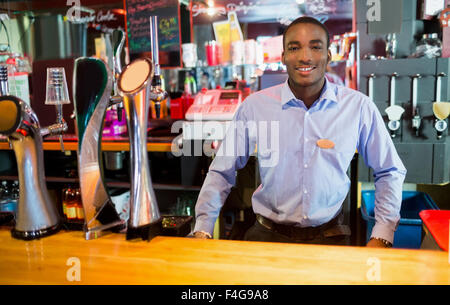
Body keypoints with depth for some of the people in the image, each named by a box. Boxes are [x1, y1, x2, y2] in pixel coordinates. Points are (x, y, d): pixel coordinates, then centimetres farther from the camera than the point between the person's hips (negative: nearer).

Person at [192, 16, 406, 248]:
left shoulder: (359, 107, -5)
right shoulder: (253, 107, -6)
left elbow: (390, 172, 7)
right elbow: (221, 172, 3)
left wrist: (381, 237, -2)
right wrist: (202, 231, -7)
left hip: (330, 236, 1)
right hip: (268, 235, 0)